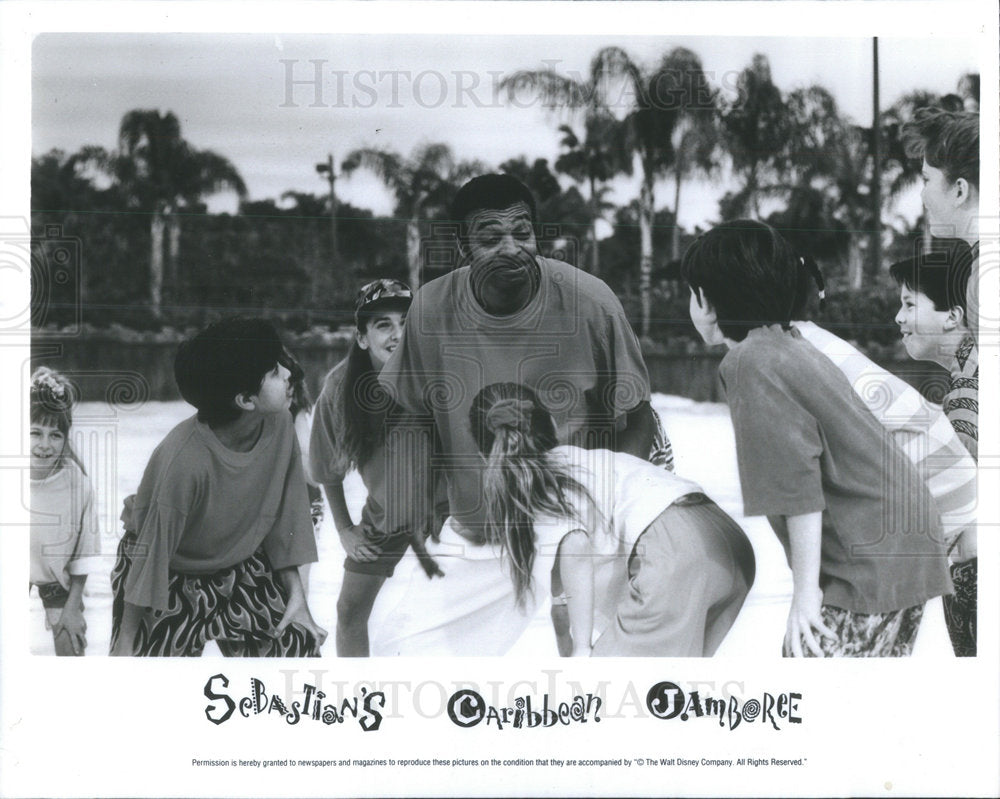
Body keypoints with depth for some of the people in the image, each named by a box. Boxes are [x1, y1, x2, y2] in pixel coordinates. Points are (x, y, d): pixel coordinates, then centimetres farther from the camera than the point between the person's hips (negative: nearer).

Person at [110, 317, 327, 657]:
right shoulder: (183, 460, -34)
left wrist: (296, 594, -1)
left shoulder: (278, 425, -17)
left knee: (300, 646, 1)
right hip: (172, 577, -5)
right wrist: (125, 642, -16)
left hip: (240, 564, 5)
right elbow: (150, 552, -24)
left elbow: (284, 517, -4)